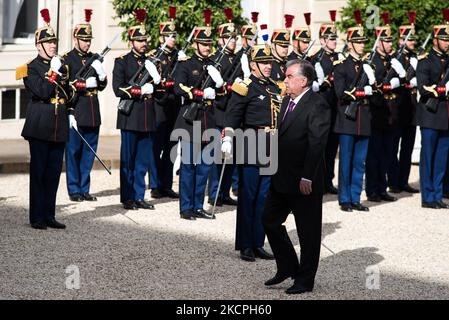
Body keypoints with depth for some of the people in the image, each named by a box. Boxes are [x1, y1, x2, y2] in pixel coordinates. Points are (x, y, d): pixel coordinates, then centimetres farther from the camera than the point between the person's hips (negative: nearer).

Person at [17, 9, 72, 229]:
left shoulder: (62, 67, 14)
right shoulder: (31, 68, -5)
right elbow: (42, 92, -19)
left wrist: (70, 114, 14)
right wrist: (54, 72, -16)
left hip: (59, 127, 6)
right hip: (40, 126, -6)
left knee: (54, 172, 7)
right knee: (38, 172, -2)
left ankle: (49, 215, 13)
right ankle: (37, 217, 3)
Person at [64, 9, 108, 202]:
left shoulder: (94, 58, 14)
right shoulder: (67, 59, -2)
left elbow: (102, 86, 15)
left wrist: (101, 75, -6)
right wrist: (85, 84, -18)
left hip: (92, 113, 5)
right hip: (75, 112, -5)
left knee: (89, 152, 8)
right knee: (73, 151, 0)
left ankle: (84, 189, 16)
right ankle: (74, 190, 7)